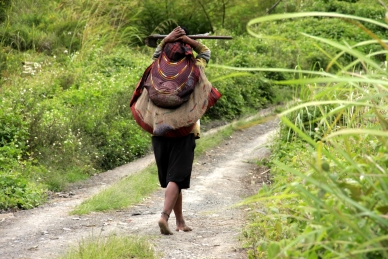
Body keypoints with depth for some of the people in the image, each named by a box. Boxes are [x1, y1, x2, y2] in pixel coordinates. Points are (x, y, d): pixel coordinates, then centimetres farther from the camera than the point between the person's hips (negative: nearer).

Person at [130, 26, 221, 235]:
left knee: (169, 179, 13)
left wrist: (167, 40, 10)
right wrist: (188, 40, 2)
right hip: (184, 134, -3)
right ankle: (164, 216, -24)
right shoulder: (191, 72, -5)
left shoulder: (157, 71, 1)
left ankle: (180, 221, 20)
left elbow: (157, 55, 24)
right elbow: (205, 52, 13)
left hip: (159, 134, 3)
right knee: (176, 179, -7)